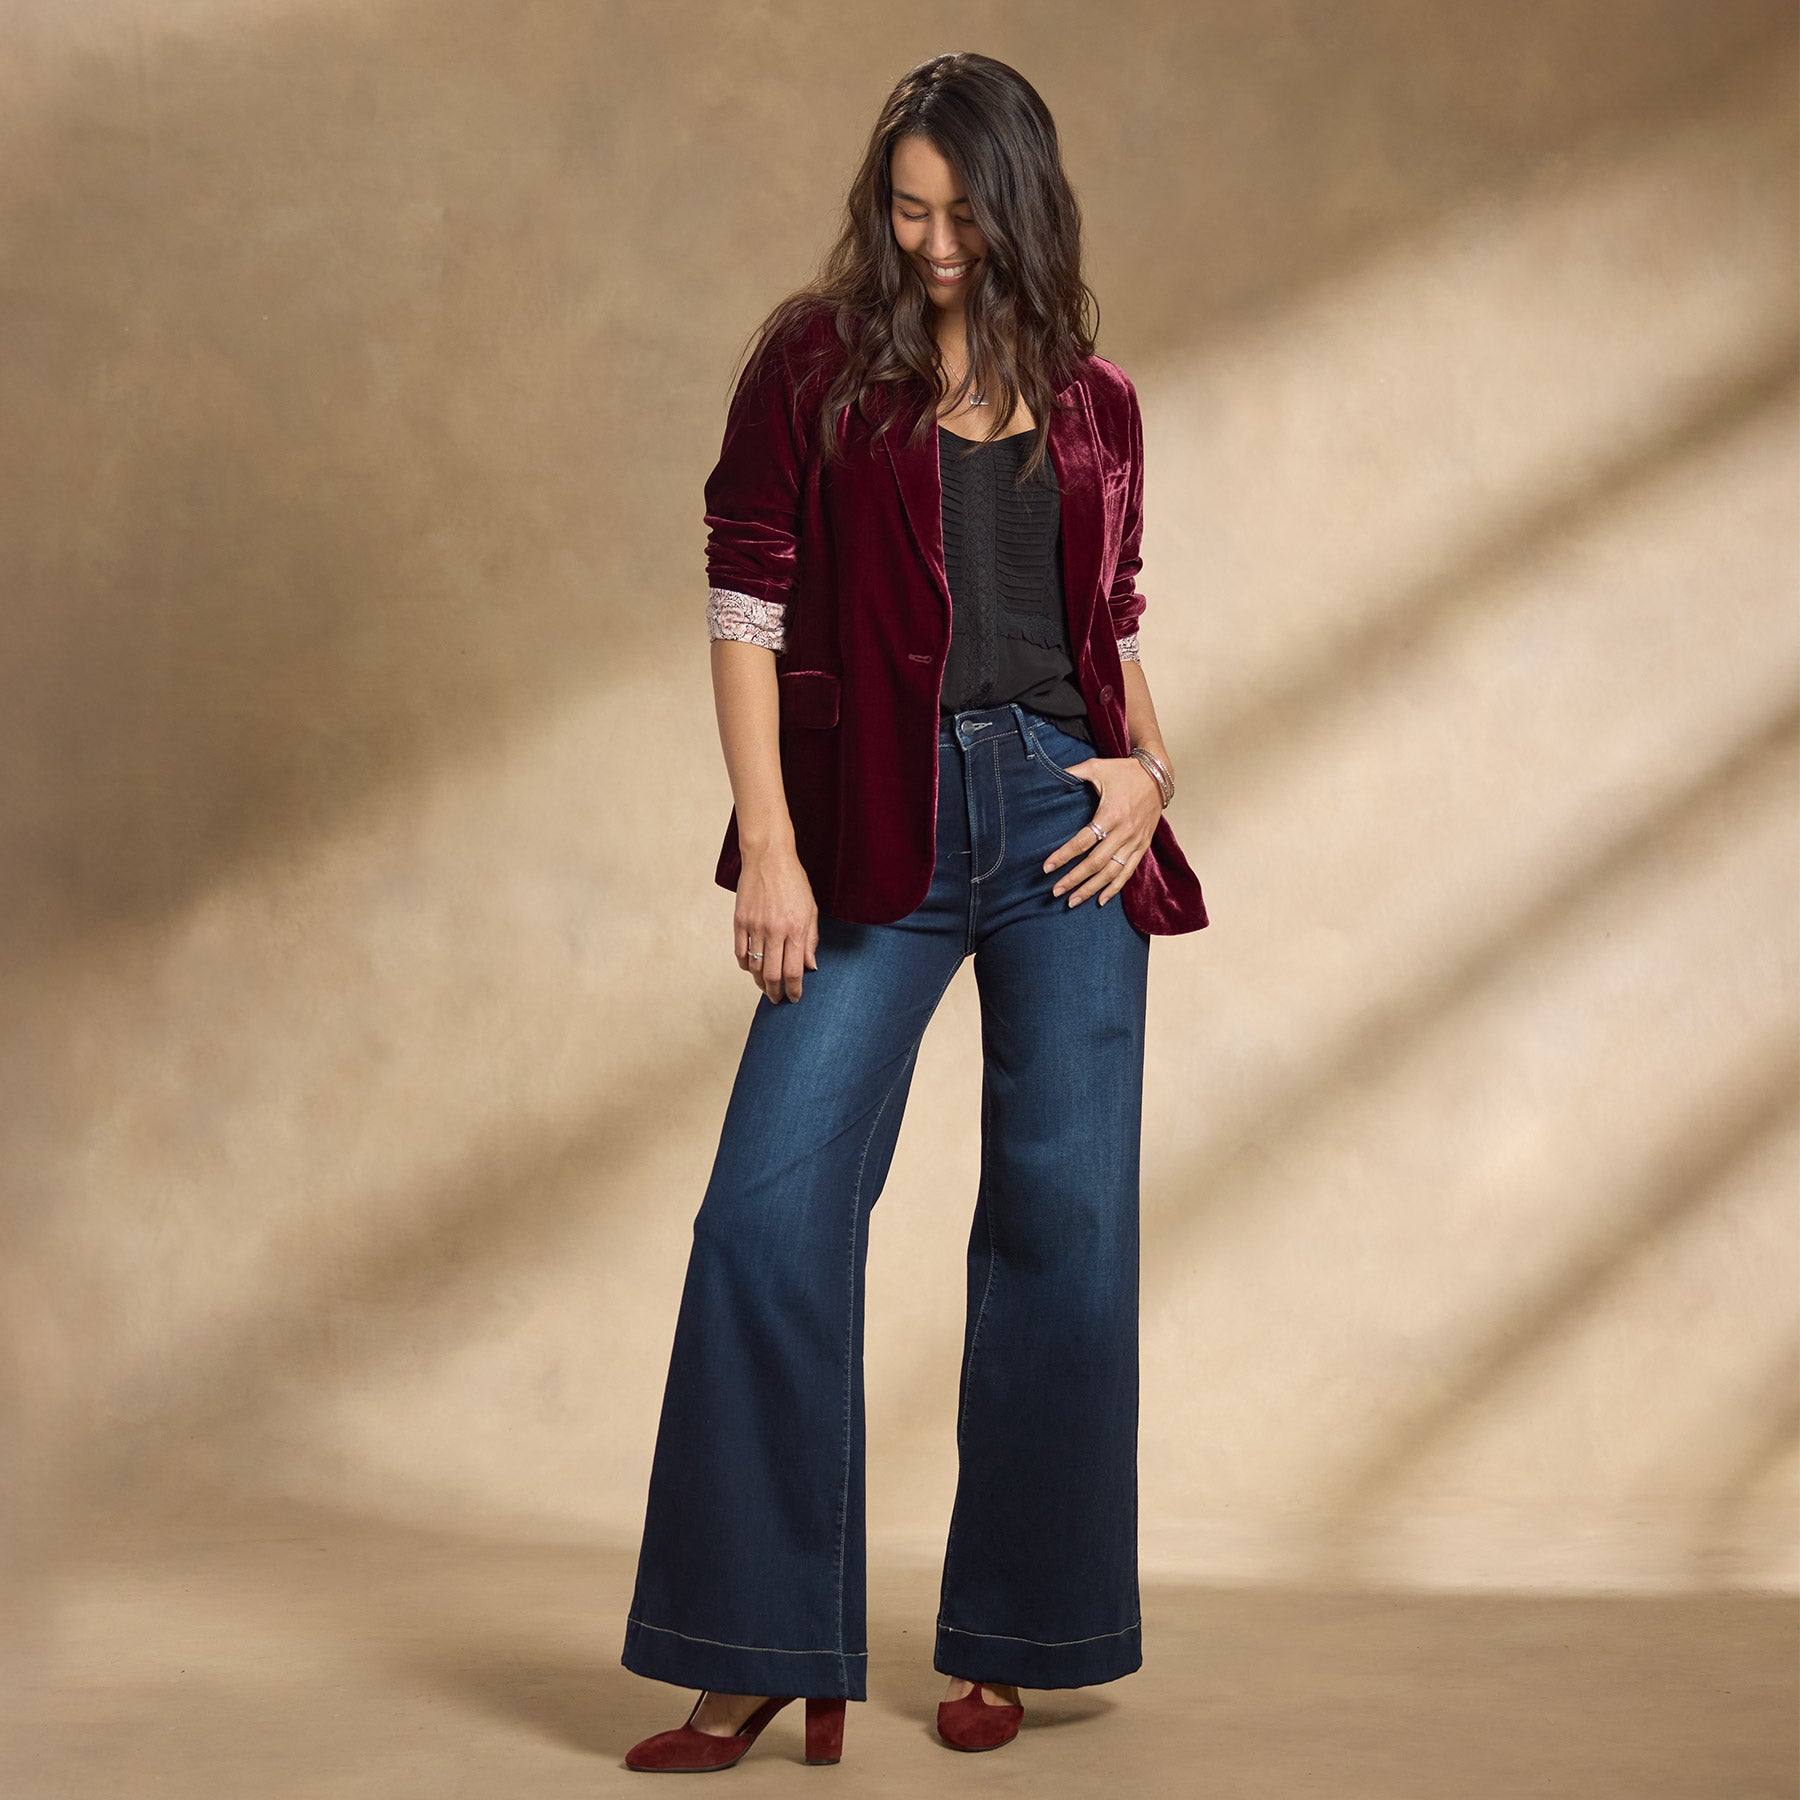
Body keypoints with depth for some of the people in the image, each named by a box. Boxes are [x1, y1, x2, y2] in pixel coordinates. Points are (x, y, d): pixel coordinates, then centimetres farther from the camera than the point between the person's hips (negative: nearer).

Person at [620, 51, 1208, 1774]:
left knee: (1065, 1220, 3)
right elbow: (747, 601, -1)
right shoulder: (815, 361, 4)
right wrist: (768, 847, -9)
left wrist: (1149, 762, -1)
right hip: (877, 828, -2)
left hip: (1062, 817, 3)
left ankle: (1004, 1641, 16)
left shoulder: (1094, 403, 12)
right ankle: (762, 1658, 2)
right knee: (773, 1209, -10)